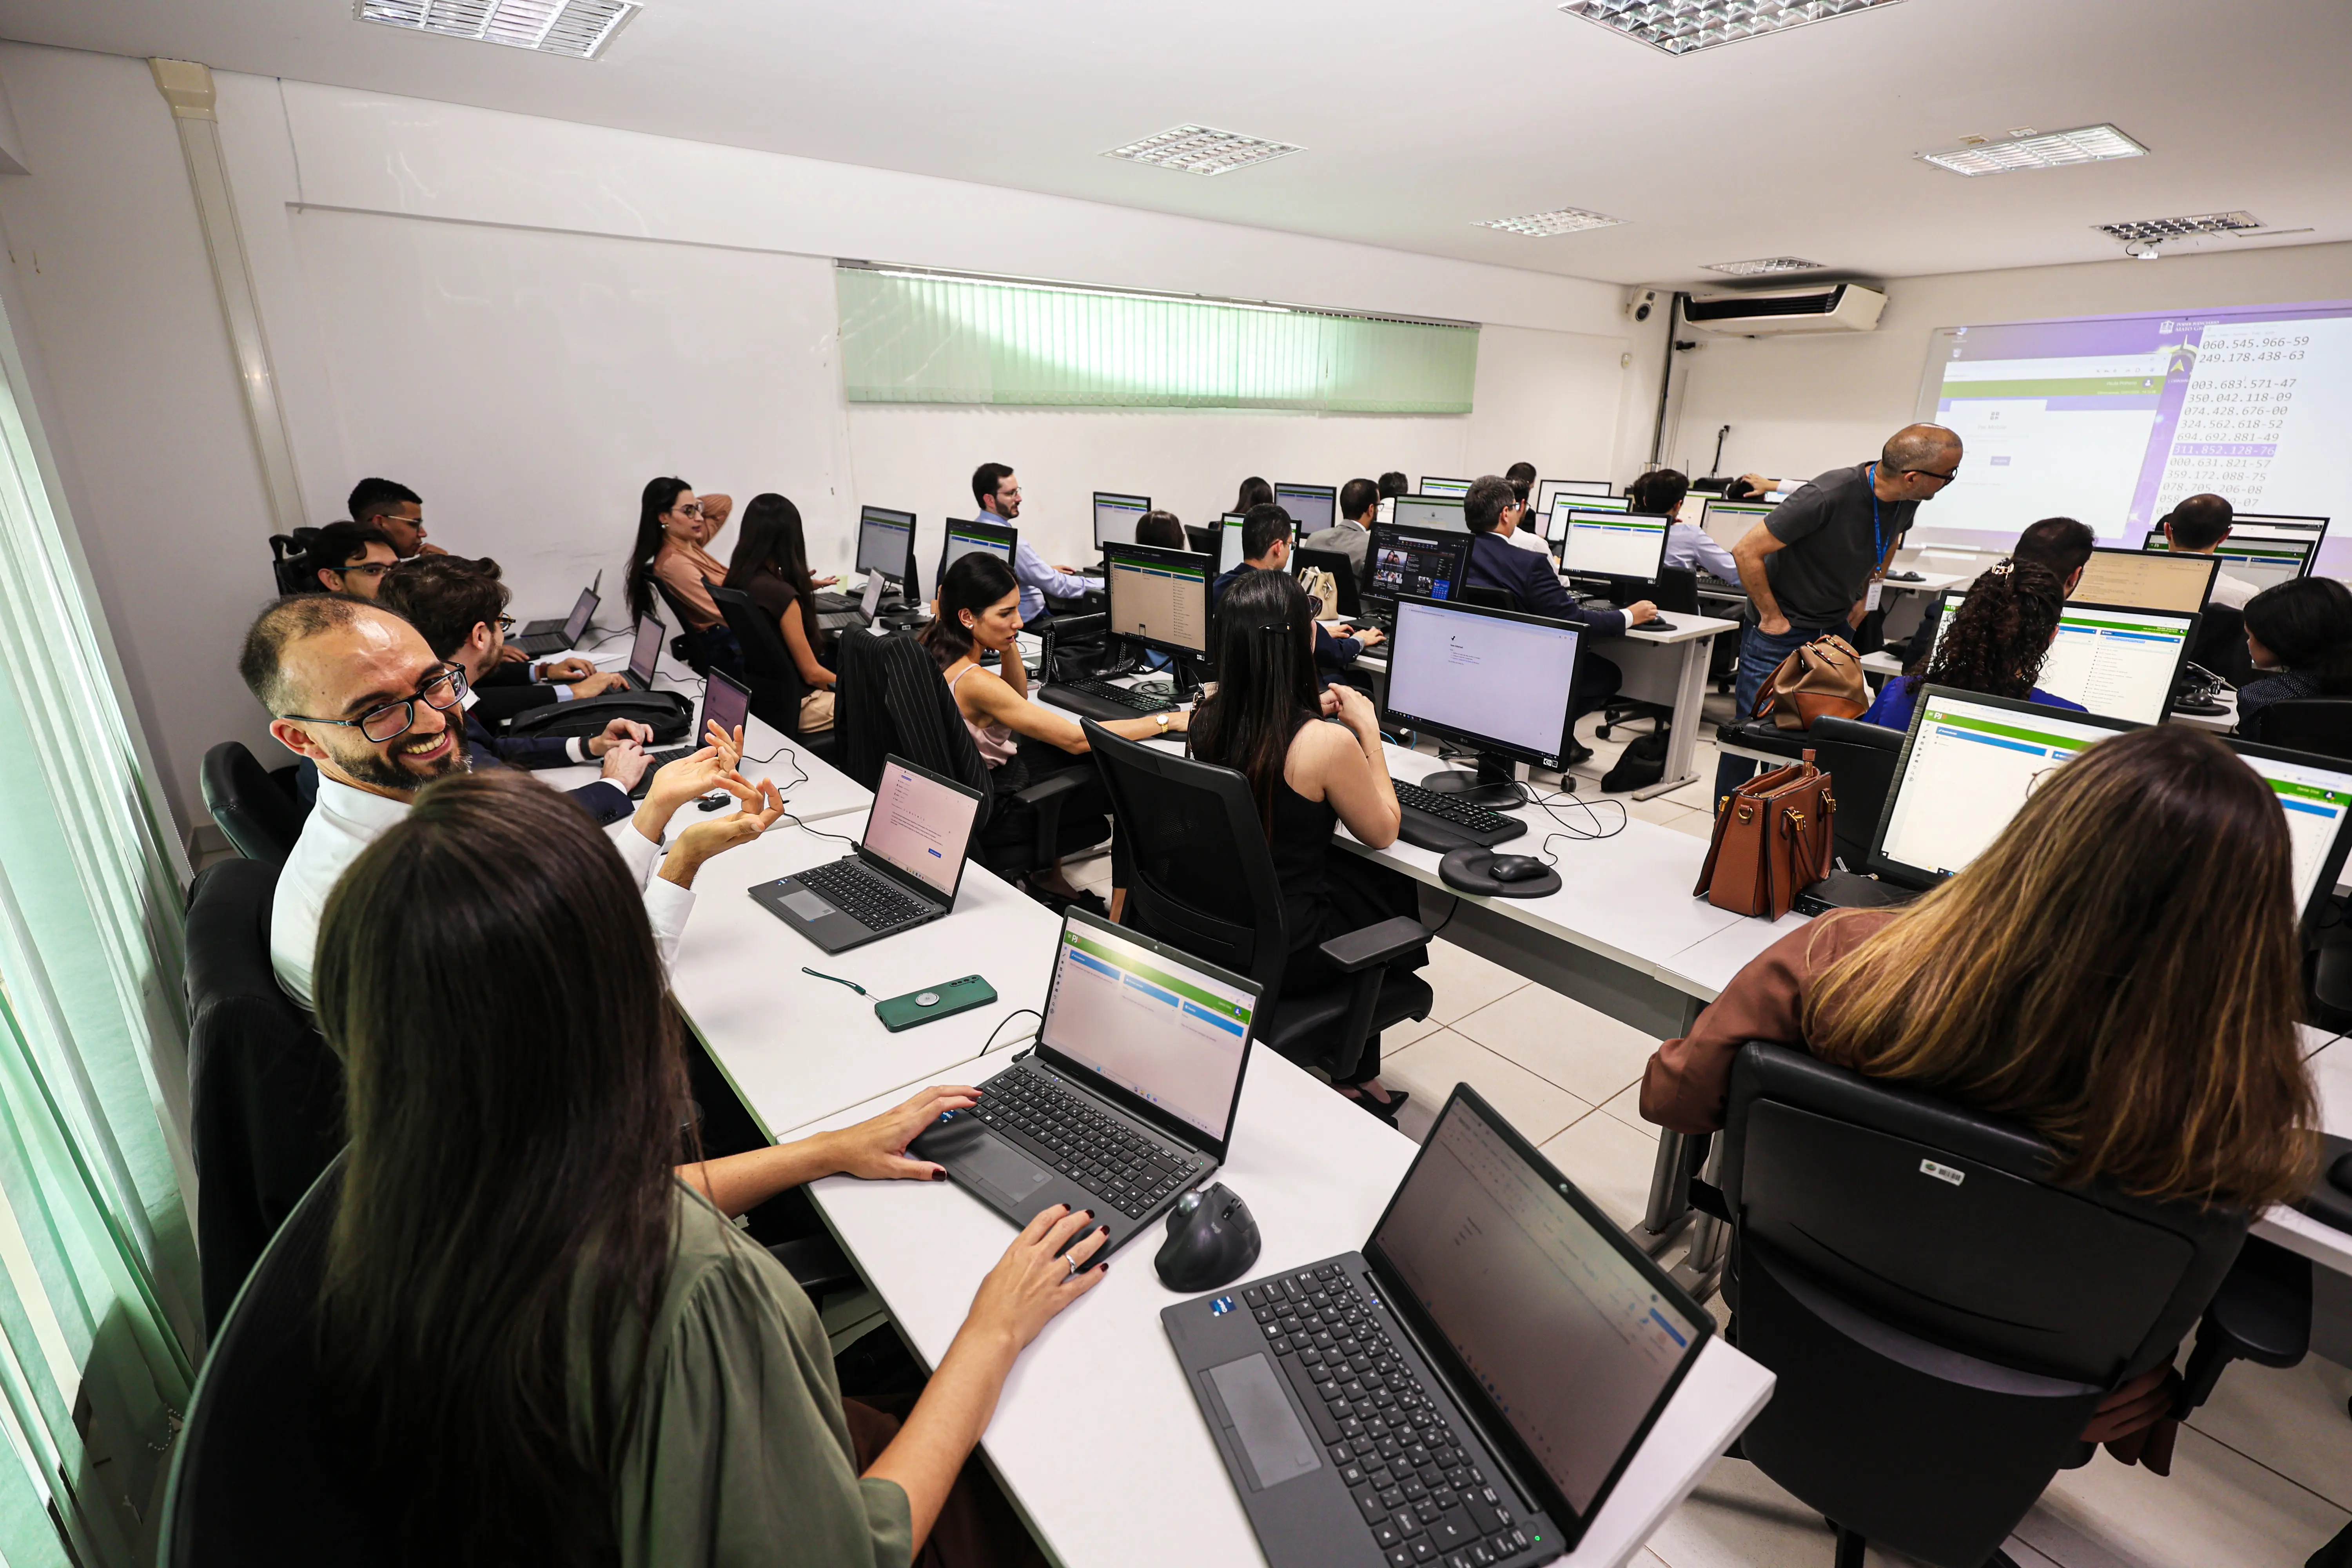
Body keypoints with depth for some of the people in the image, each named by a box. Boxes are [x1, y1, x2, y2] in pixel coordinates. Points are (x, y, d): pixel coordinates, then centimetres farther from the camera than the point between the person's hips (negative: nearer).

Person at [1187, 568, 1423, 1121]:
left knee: (1349, 872, 28)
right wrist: (1368, 729, -3)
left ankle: (1357, 1077, 39)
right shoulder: (1328, 743, -26)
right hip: (1280, 952, -6)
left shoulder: (1206, 717, -7)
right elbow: (1383, 832, -8)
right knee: (1395, 895, 23)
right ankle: (1358, 1079, 41)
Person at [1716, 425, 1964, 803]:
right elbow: (1746, 552, -25)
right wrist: (1771, 617, -18)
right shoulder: (1828, 496, -27)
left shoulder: (1907, 500, -5)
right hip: (1781, 629, -7)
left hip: (1836, 628, 7)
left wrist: (1863, 598, 12)